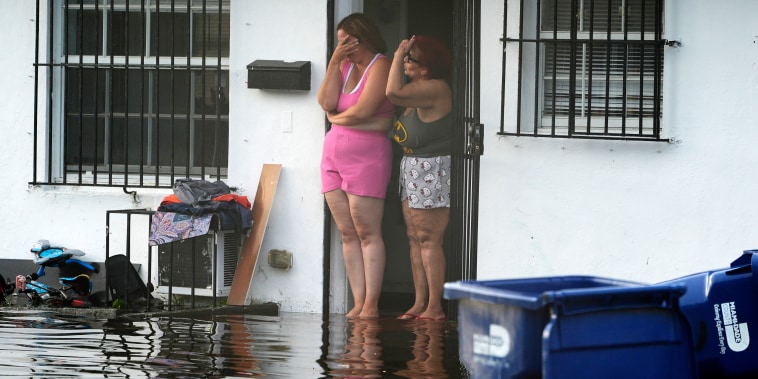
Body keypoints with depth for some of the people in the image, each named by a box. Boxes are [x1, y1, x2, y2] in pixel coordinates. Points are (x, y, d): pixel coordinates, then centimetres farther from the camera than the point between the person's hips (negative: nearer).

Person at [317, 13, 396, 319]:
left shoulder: (380, 66, -6)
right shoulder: (346, 66, 15)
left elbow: (361, 111, -16)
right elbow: (327, 103, 2)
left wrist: (335, 117, 3)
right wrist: (334, 62, -3)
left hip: (366, 154, -7)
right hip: (334, 153, 7)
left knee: (367, 233, -6)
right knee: (347, 234, 5)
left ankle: (371, 306, -5)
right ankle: (358, 304, 6)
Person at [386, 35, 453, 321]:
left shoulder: (436, 89, -18)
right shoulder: (419, 90, 15)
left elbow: (394, 93, -27)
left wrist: (398, 55, -17)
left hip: (431, 169, -10)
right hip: (411, 167, 10)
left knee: (428, 238, -8)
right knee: (415, 238, 9)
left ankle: (435, 307, -5)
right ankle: (420, 303, 12)